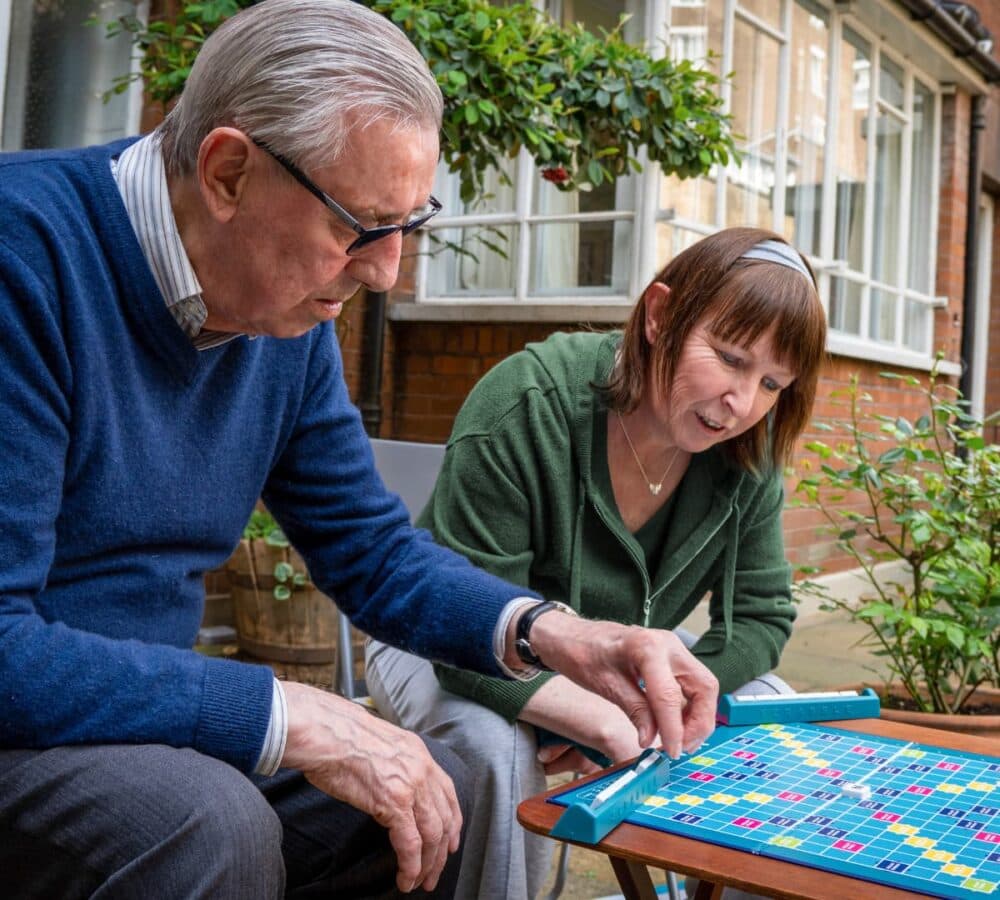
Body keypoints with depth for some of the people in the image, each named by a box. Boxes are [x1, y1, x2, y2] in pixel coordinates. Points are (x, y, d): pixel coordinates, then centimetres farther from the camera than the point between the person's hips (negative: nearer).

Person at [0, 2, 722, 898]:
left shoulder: (291, 317, -1)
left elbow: (374, 551, 7)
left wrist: (551, 634, -10)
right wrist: (293, 719, -28)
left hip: (147, 716, 7)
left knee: (443, 793, 4)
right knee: (208, 823, -34)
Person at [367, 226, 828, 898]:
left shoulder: (747, 451, -13)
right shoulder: (524, 411, -31)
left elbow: (762, 616, -6)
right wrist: (614, 725, -41)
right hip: (455, 660, -5)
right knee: (504, 753, -35)